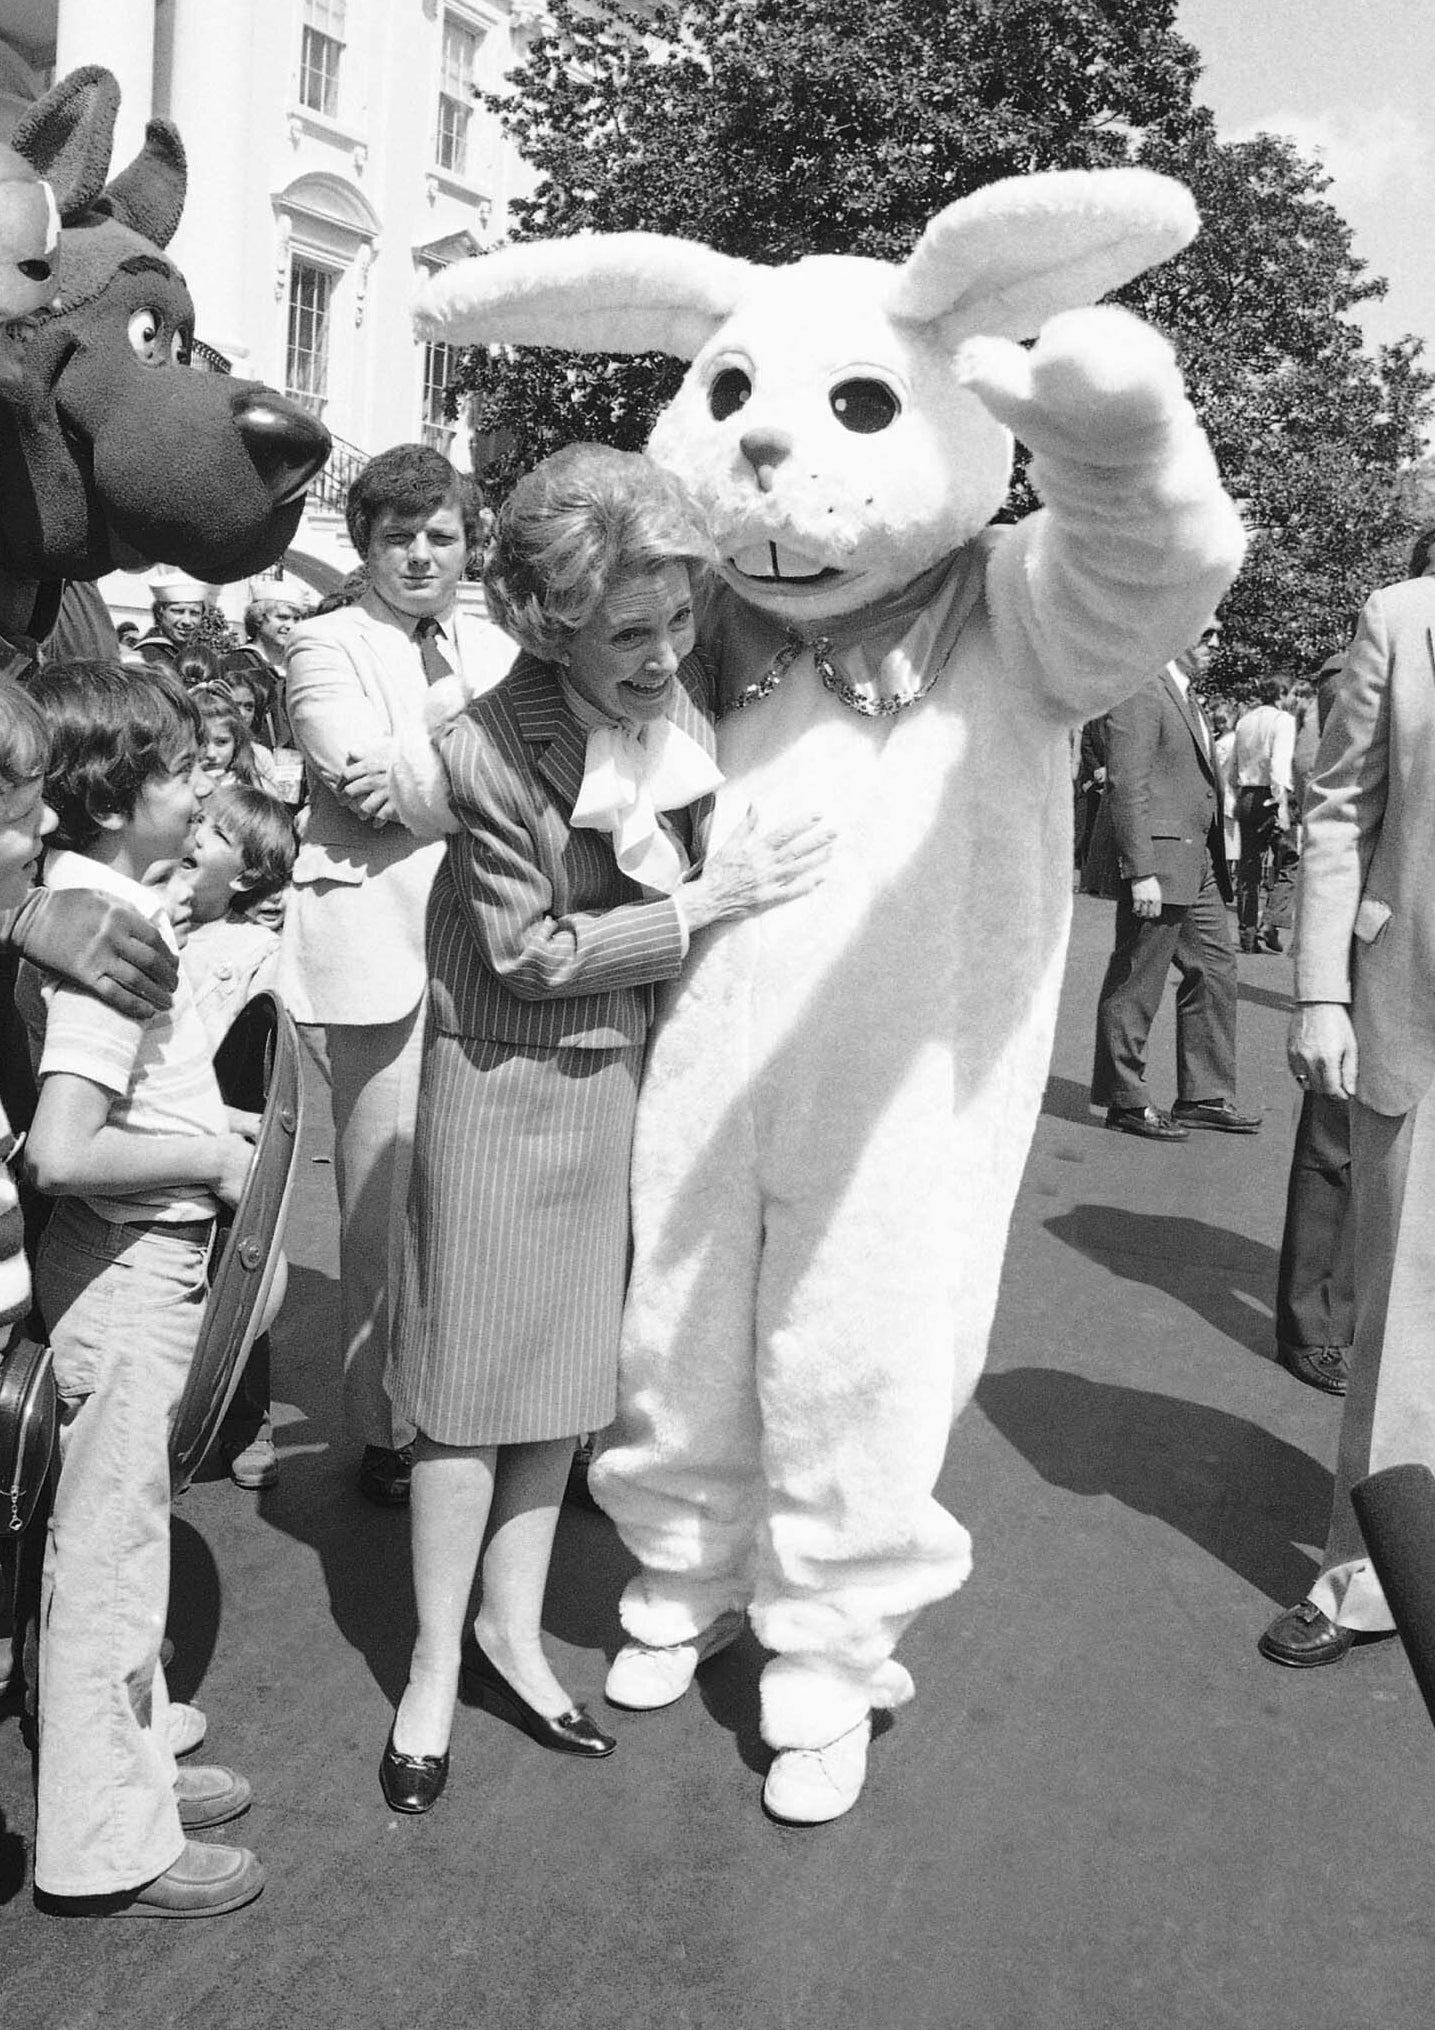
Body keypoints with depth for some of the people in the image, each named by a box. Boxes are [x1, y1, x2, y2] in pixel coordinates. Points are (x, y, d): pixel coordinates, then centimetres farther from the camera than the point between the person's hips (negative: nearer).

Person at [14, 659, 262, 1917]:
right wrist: (211, 1157, -20)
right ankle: (107, 1847, 22)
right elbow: (61, 1151, -32)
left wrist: (206, 1126, 12)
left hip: (146, 1260, 10)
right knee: (109, 1547, 4)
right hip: (130, 1264, -10)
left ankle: (132, 1768, 39)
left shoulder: (96, 895, 5)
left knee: (121, 1532, 21)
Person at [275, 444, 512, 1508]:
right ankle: (383, 1428, 14)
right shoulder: (327, 643, 5)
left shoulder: (495, 650, 19)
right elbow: (361, 784, -11)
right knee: (380, 1200, 1)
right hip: (378, 939, -4)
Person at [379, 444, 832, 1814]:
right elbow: (532, 953, -17)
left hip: (631, 1072, 5)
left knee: (570, 1364, 14)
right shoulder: (492, 751, -25)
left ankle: (510, 1631, 31)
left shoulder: (689, 693, -9)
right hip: (509, 1084, -5)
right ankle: (435, 1664, 23)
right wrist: (702, 904, -20)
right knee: (476, 1380, 5)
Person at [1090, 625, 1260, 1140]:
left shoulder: (1186, 698, 20)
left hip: (1199, 865, 10)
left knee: (1215, 970, 11)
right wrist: (1140, 873, -23)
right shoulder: (1140, 693, -11)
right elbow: (1126, 786, -18)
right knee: (1135, 985, -1)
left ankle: (1205, 1096, 19)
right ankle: (1124, 1101, 9)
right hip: (1157, 858, -10)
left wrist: (1216, 862, 18)